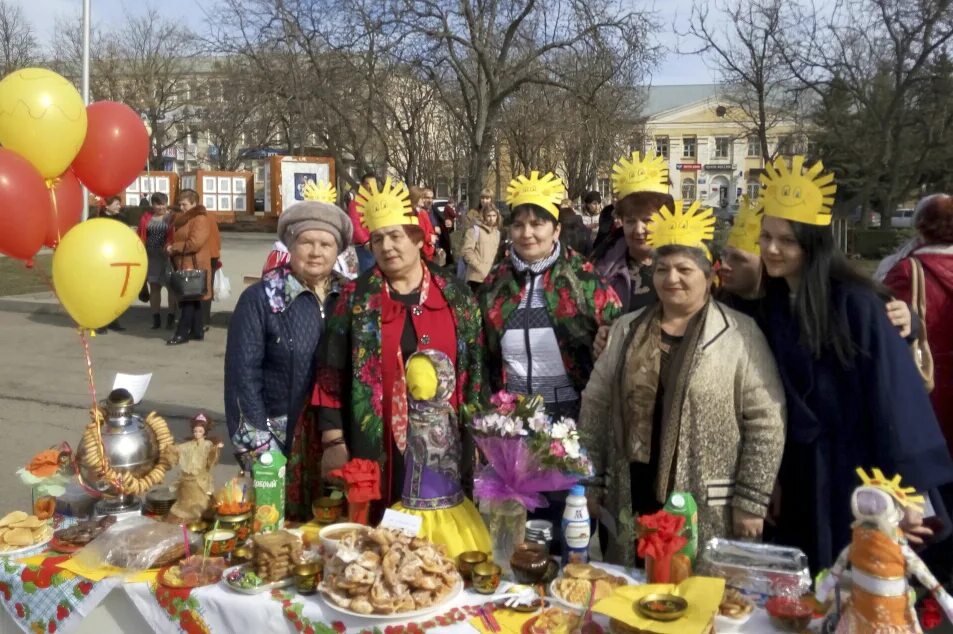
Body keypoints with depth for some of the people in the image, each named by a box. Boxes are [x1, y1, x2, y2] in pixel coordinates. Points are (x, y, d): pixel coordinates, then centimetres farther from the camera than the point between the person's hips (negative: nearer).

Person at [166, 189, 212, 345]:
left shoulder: (200, 220, -13)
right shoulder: (178, 218, 16)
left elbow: (194, 243, -22)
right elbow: (173, 237, 24)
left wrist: (174, 248, -14)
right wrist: (169, 248, 4)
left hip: (193, 265, -9)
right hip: (182, 264, 9)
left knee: (188, 299, -6)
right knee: (193, 299, 11)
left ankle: (182, 333, -3)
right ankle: (197, 331, 16)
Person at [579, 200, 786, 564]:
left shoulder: (739, 334, -7)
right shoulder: (626, 330, 7)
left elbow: (765, 422, -8)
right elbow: (596, 405, 9)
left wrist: (751, 501, -9)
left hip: (709, 510, -3)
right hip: (633, 501, 4)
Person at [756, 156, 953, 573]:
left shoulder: (856, 303, -16)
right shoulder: (772, 305, 3)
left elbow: (893, 393, -19)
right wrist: (776, 476, 12)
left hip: (861, 472, -6)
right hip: (803, 478, 6)